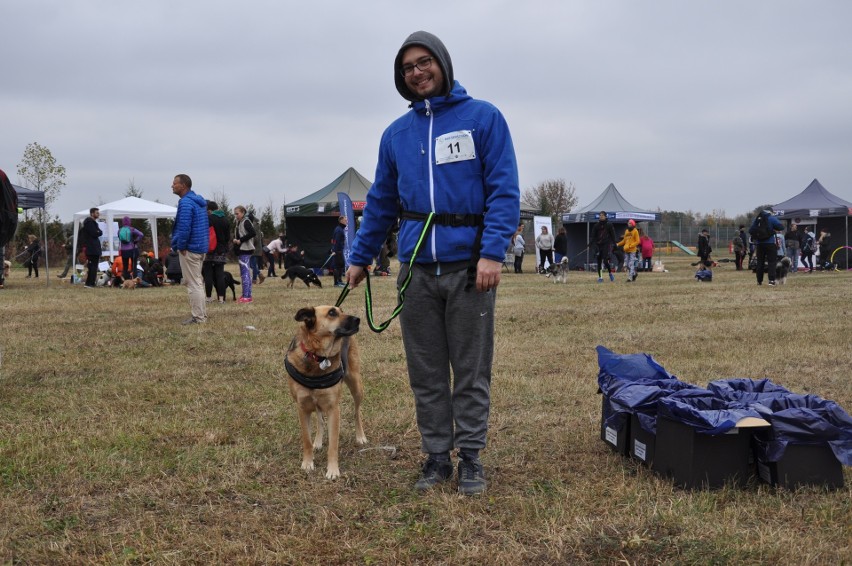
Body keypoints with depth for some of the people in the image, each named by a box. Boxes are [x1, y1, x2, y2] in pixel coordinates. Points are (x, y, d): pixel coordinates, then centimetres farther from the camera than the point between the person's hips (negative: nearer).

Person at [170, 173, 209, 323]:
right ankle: (202, 314, 21)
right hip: (201, 248, 10)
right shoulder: (199, 201, 14)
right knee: (198, 282, 17)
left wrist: (181, 246, -14)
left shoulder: (185, 203, -16)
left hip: (190, 249, -10)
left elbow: (184, 228, -24)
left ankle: (198, 318, -3)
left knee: (193, 284, -5)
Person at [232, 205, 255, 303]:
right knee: (243, 273, 11)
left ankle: (246, 296, -12)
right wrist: (234, 240, 0)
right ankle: (246, 295, 15)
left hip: (245, 250, -9)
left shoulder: (246, 222, -9)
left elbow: (252, 233, -22)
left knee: (245, 273, -11)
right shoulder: (238, 223, 17)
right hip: (240, 251, 9)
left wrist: (240, 240, -17)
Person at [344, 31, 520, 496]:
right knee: (426, 372, 9)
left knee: (471, 370, 3)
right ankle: (436, 455, 20)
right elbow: (381, 202, 20)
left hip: (468, 264, -4)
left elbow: (504, 190, -7)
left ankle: (470, 458, 14)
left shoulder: (483, 117, 0)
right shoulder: (396, 134, 13)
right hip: (416, 266, 4)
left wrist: (493, 252, -17)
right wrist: (360, 258, 17)